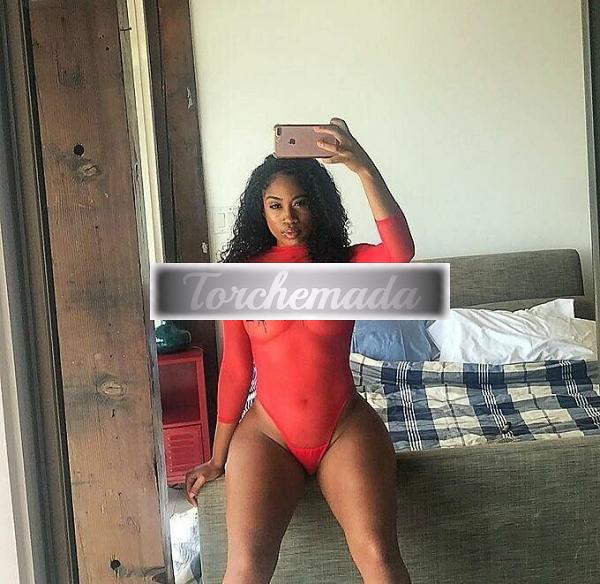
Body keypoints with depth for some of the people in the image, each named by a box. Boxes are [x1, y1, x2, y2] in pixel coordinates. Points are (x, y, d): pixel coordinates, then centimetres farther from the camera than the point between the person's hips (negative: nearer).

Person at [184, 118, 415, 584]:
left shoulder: (345, 263, 0)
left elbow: (401, 252, -22)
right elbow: (235, 368, 5)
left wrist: (363, 166, -32)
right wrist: (217, 458, 7)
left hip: (347, 429, 0)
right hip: (267, 434, 1)